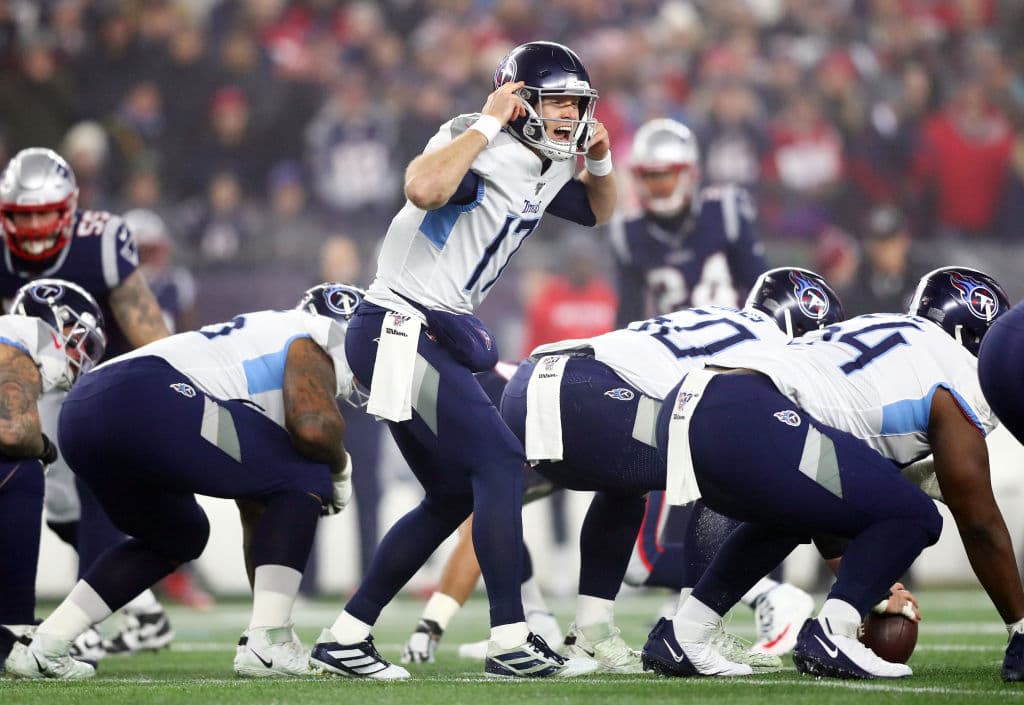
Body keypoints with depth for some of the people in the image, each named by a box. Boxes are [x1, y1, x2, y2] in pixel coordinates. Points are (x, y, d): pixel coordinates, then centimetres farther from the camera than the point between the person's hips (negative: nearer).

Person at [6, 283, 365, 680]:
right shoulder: (311, 341, 12)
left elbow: (259, 516, 40)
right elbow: (314, 427, -11)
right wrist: (340, 464, 13)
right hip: (147, 402, -9)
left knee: (178, 537, 33)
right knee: (305, 480, 4)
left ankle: (43, 648, 23)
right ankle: (265, 646, -3)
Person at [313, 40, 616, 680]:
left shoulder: (546, 169, 13)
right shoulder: (479, 146, -15)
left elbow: (598, 212, 32)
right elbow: (424, 190, -37)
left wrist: (600, 159, 11)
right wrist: (487, 123, -27)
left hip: (438, 335, 10)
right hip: (399, 330, -10)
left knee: (453, 495, 13)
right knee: (499, 463, -14)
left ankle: (345, 638, 16)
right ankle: (510, 640, -12)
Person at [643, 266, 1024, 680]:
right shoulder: (957, 375, 9)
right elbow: (980, 524, 11)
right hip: (748, 423, -9)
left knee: (789, 514, 35)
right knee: (912, 518, 5)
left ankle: (678, 638, 26)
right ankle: (830, 636, -10)